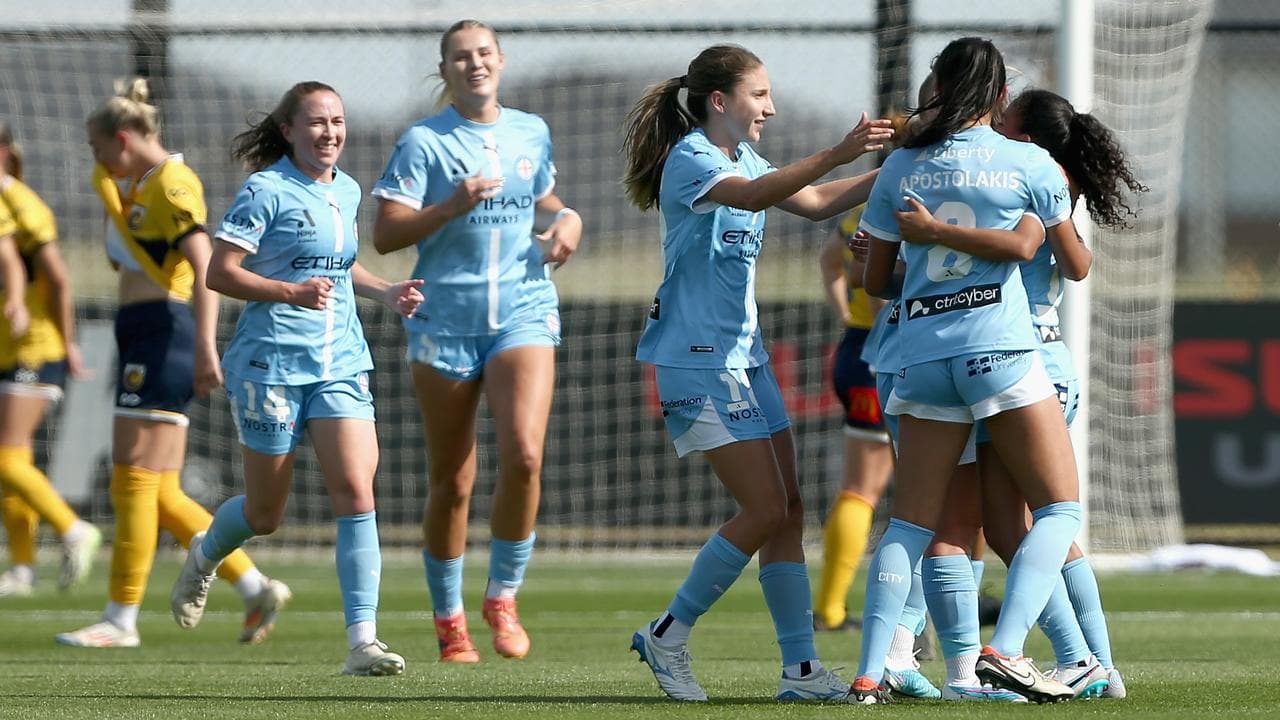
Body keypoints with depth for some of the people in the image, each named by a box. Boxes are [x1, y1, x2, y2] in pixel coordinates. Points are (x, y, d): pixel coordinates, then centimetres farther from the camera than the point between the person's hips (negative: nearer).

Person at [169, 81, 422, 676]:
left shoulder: (347, 191, 12)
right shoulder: (267, 192, -9)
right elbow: (219, 273, -12)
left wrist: (385, 292, 11)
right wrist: (291, 292, -24)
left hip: (341, 364, 5)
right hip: (272, 363, -5)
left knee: (356, 492, -13)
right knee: (265, 514, 7)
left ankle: (362, 641, -16)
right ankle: (204, 556, 42)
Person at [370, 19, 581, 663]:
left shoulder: (531, 133, 11)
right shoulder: (423, 142, -2)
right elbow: (385, 233, -9)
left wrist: (566, 219, 7)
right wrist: (451, 207, -22)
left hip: (523, 313, 2)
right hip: (444, 320, -2)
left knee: (524, 454, -19)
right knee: (452, 482, 4)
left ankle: (503, 598, -1)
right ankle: (448, 620, 20)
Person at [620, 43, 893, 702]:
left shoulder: (740, 157, 15)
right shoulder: (689, 160, -13)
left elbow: (813, 201, 20)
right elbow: (751, 195, -32)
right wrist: (835, 155, -42)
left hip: (743, 353, 9)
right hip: (698, 357, -9)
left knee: (786, 511, 4)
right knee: (764, 511, -12)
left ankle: (800, 668, 5)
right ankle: (668, 636, 0)